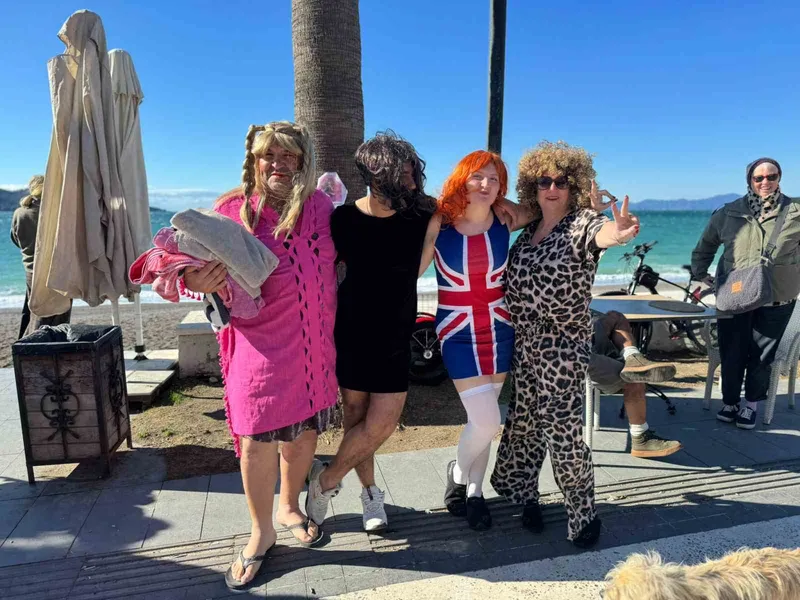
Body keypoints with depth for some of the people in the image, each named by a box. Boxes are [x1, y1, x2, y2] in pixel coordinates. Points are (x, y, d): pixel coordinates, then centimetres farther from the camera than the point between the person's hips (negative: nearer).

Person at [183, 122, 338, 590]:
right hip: (261, 346, -3)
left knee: (305, 433, 15)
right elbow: (212, 272, -2)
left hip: (316, 348, 3)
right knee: (258, 441, 2)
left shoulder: (320, 205, 4)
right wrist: (199, 282, -23)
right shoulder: (233, 209, -4)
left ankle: (290, 507, 42)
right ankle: (262, 532, 27)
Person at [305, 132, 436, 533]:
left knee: (381, 424, -4)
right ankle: (369, 490, 33)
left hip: (395, 338, 1)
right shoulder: (343, 219, -10)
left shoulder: (422, 215, -8)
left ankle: (326, 480, 20)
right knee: (356, 417, 8)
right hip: (352, 334, -1)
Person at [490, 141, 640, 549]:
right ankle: (523, 494, 36)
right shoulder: (529, 230, 9)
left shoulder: (582, 222, -9)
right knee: (523, 420, 15)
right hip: (523, 343, 6)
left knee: (562, 430, -2)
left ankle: (583, 515, 19)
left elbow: (597, 232, -33)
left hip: (563, 346, -5)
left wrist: (614, 233, -55)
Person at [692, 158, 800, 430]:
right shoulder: (729, 213, 4)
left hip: (777, 299, 0)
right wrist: (700, 273, 12)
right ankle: (730, 401, 26)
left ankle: (751, 404, 26)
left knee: (762, 354, 7)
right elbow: (705, 245, 17)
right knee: (731, 353, 6)